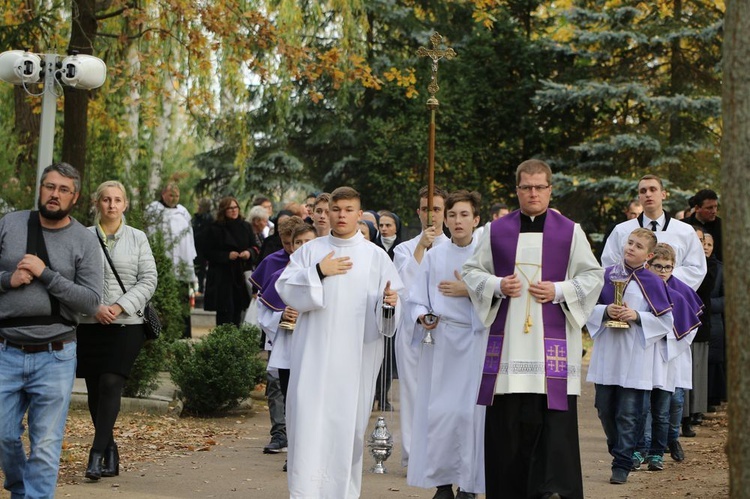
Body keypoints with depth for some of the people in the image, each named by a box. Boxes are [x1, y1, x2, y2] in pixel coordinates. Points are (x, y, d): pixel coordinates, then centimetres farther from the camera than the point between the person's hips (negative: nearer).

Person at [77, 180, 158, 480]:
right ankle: (111, 454, 17)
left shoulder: (138, 238, 6)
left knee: (110, 385, -13)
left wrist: (120, 306, -9)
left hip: (127, 324, -1)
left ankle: (97, 454, -12)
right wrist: (95, 307, -13)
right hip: (89, 324, 1)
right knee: (95, 389, 5)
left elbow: (148, 280, 3)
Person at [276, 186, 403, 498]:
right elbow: (285, 289, 0)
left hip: (356, 357, 0)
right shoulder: (310, 250, 9)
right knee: (309, 420, -6)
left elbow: (388, 307, 3)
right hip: (314, 353, 0)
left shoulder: (376, 256, 7)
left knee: (349, 423, 2)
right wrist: (318, 272, -11)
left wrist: (389, 302, -19)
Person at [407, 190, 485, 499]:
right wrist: (423, 317, -9)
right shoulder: (433, 257, 11)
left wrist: (469, 291, -11)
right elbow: (418, 300, 10)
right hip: (440, 341, 2)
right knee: (439, 410, -2)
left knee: (470, 411, -6)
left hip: (476, 340, -2)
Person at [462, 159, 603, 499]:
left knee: (555, 417, -8)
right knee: (507, 420, 1)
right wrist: (497, 286, -6)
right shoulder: (496, 230, 10)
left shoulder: (569, 231, 6)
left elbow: (593, 276, 7)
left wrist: (559, 290, -9)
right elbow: (471, 271, 13)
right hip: (507, 341, 2)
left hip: (553, 342, -1)